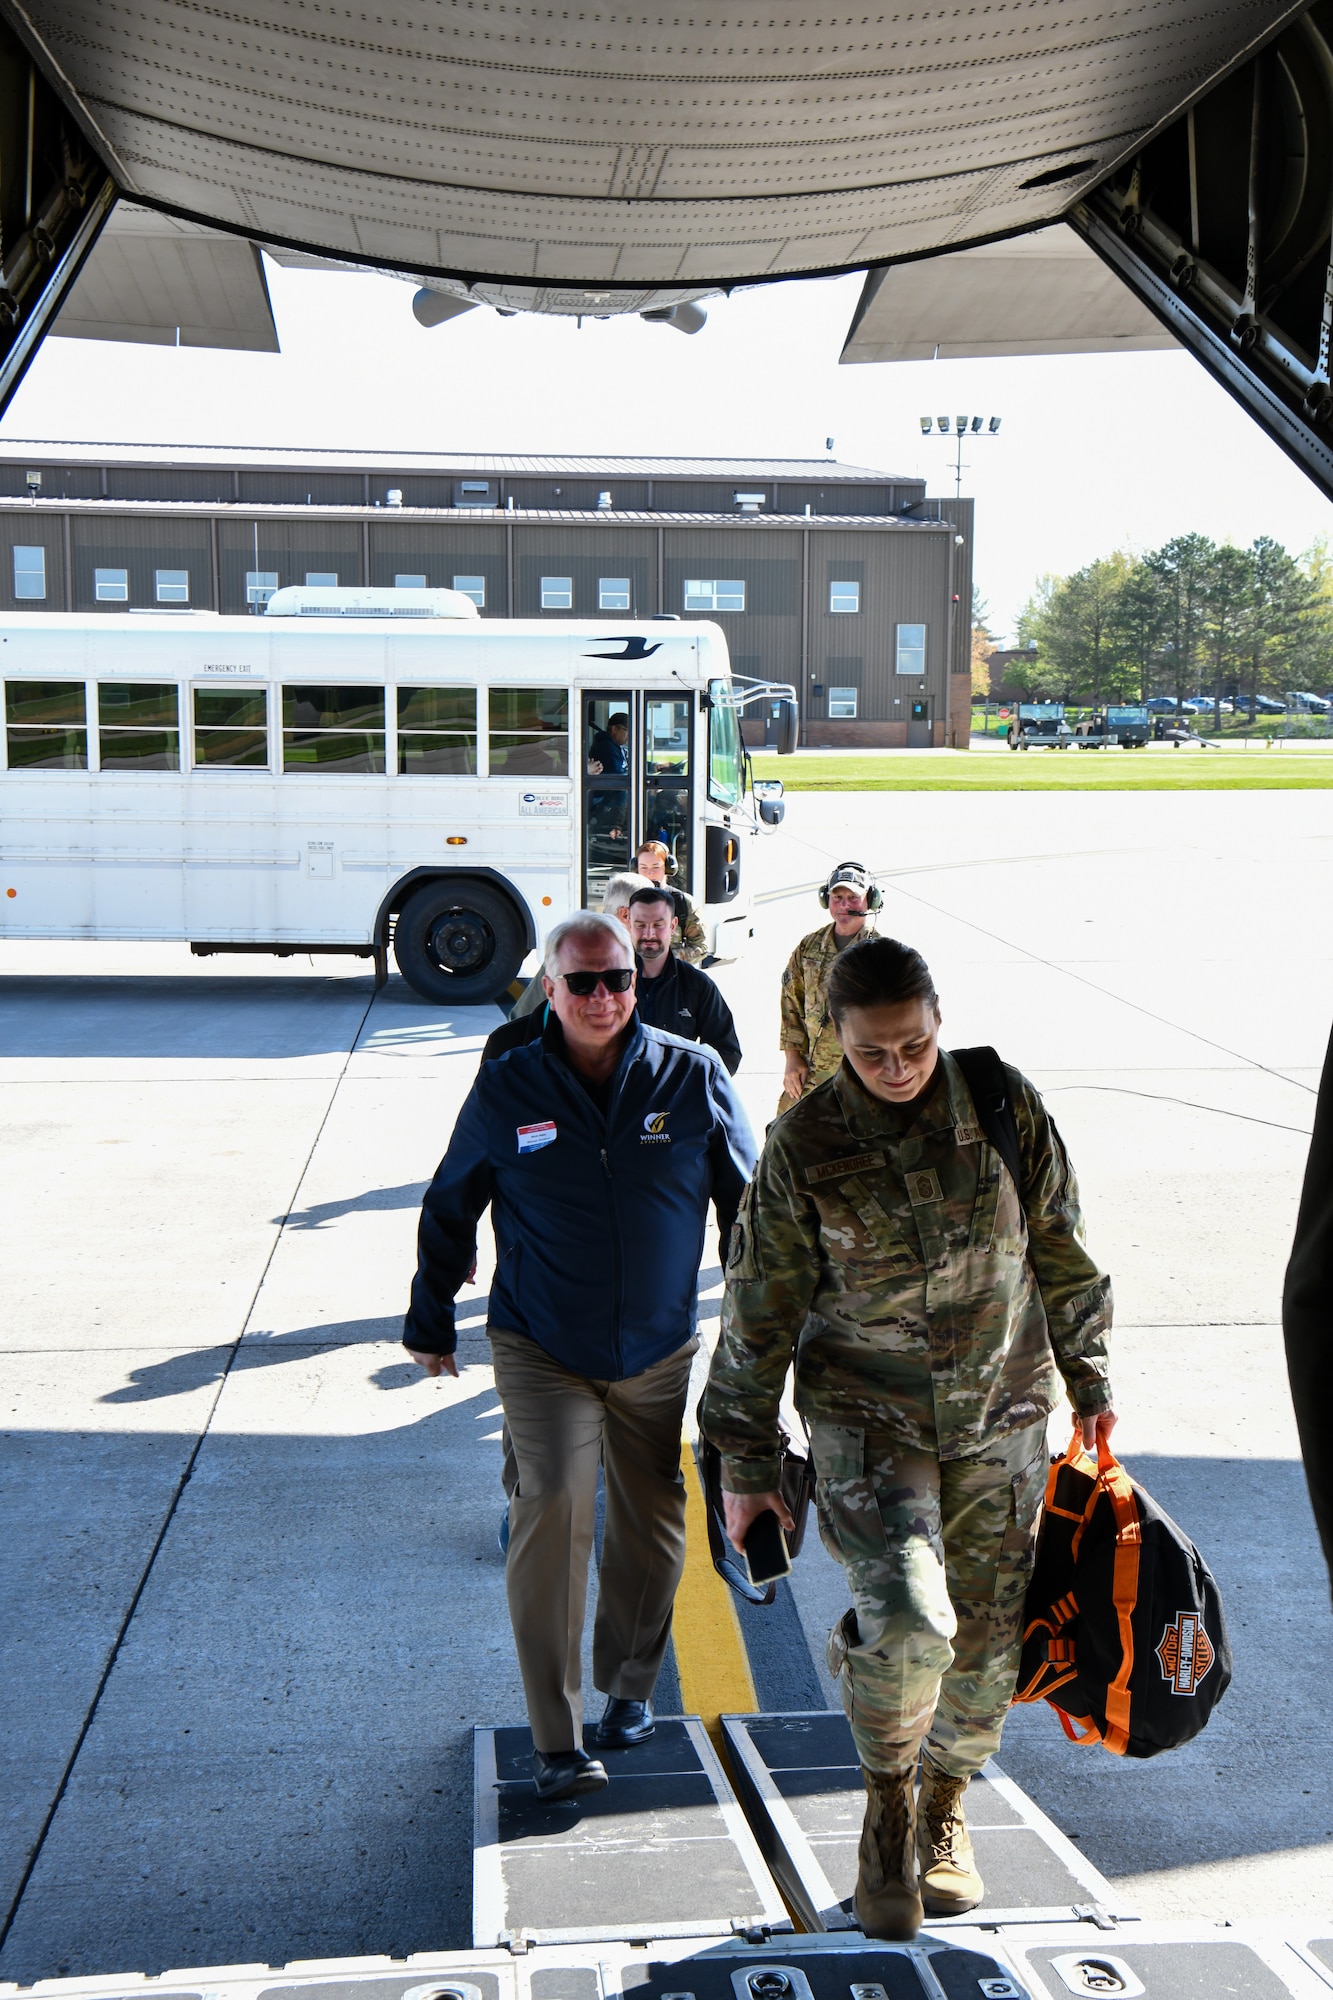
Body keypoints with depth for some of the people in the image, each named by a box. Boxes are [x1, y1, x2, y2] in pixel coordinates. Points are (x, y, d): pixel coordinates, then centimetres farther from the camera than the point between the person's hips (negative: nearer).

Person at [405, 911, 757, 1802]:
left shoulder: (694, 1077, -5)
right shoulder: (506, 1089, -6)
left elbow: (747, 1202, 6)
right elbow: (449, 1211, 6)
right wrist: (430, 1322, 12)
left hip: (661, 1352, 2)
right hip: (543, 1351, -2)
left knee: (652, 1522, 13)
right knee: (553, 1510, -15)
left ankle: (630, 1686, 37)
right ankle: (557, 1740, -8)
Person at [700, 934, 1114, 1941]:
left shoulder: (1007, 1107, -7)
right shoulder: (805, 1144, -11)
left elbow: (1062, 1251, 8)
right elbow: (760, 1309, -3)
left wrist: (1089, 1376, 15)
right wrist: (745, 1462, 0)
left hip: (1001, 1411, 3)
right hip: (868, 1413, -2)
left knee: (988, 1638, 8)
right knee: (908, 1620, -22)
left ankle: (944, 1810, 38)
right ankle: (887, 1801, 9)